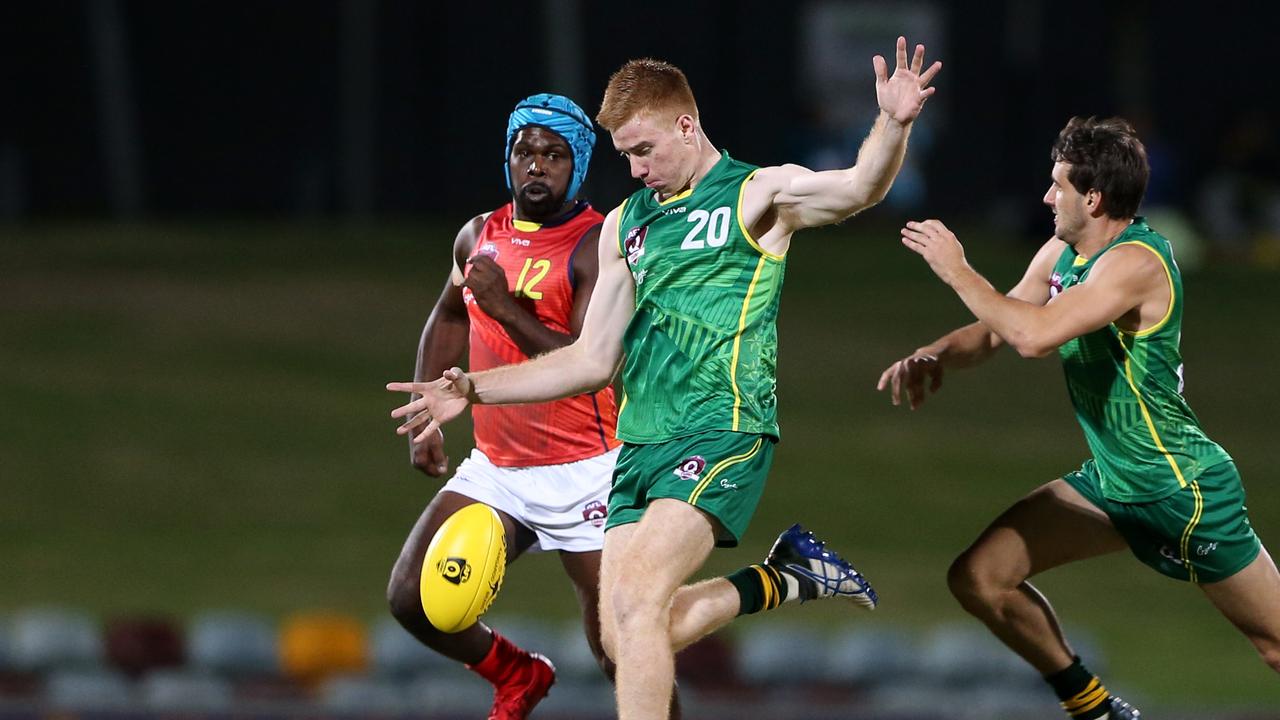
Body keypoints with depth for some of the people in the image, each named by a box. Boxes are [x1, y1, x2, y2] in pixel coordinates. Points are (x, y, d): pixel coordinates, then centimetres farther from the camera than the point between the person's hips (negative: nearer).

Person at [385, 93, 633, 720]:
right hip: (495, 469, 6)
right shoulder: (479, 237, 8)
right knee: (412, 598, -5)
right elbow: (448, 319, 29)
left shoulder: (599, 246, -12)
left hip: (582, 474, -6)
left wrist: (507, 310, -29)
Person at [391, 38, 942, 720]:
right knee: (626, 641, 1)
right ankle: (781, 578, 20)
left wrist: (893, 125, -40)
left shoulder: (759, 194, -1)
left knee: (634, 600, -24)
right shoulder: (625, 223, 18)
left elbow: (856, 189, -20)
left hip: (722, 432, -7)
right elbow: (594, 359, 21)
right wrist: (475, 390, 14)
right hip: (640, 449, 7)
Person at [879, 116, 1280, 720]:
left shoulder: (1136, 262, -24)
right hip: (1110, 483, 9)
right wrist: (932, 356, -10)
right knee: (979, 579, 2)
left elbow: (1034, 335, -34)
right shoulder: (1060, 254, 4)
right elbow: (992, 331, 11)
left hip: (1183, 489, -9)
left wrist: (956, 270, -23)